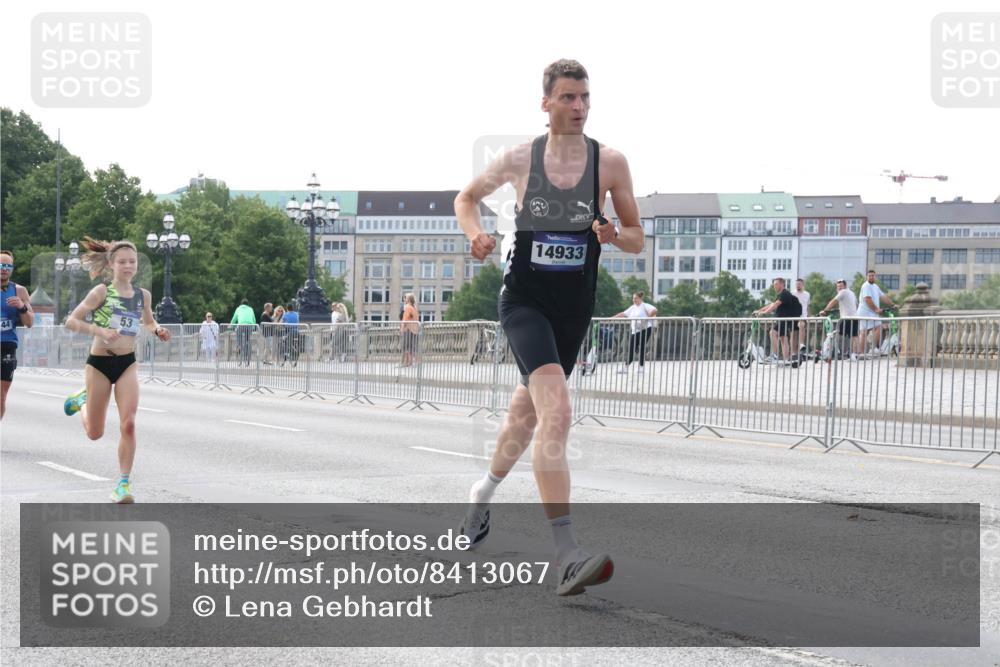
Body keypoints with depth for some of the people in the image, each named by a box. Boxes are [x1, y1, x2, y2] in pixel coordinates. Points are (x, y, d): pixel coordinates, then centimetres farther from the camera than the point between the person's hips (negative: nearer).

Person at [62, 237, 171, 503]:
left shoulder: (143, 295, 4)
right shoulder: (102, 291, -10)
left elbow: (148, 322, 23)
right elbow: (71, 321, -9)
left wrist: (158, 330, 0)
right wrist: (99, 330, -23)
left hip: (128, 364, 3)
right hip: (100, 363, -2)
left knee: (128, 425, -14)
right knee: (95, 433, 10)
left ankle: (123, 484, -5)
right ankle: (82, 400, 42)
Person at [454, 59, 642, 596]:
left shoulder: (610, 163, -3)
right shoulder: (520, 159, -4)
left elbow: (637, 240, 3)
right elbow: (466, 197, 13)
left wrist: (614, 236, -20)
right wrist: (475, 234, -7)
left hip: (574, 307, 3)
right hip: (523, 301, -3)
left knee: (529, 409, 22)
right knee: (556, 411, -24)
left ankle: (484, 491, 52)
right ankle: (566, 555, -28)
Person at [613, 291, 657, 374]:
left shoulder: (645, 306, -4)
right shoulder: (632, 308, 18)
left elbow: (654, 310, -20)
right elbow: (623, 314, 21)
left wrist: (647, 317, -21)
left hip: (645, 328, -7)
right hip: (635, 330, 7)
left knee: (641, 347, -6)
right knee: (631, 348, 1)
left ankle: (641, 367, -1)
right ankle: (626, 367, 3)